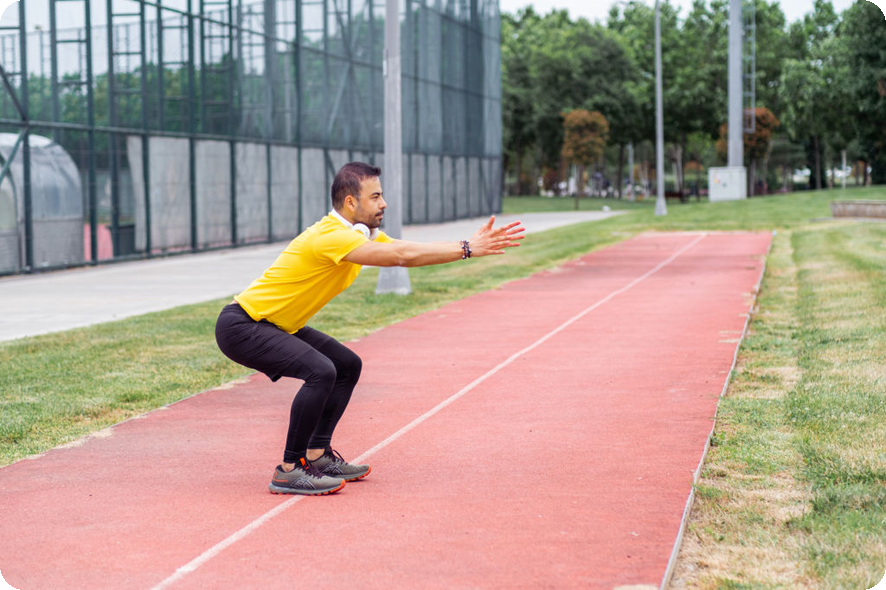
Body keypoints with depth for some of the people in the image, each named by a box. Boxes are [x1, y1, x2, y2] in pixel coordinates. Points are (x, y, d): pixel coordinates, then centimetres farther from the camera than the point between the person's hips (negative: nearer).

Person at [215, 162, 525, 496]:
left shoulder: (363, 233, 5)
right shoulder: (332, 236, -26)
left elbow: (409, 253, 0)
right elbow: (401, 256, -33)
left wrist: (471, 245, -11)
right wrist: (467, 249, -29)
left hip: (275, 325, 11)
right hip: (240, 327, -11)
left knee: (347, 366, 11)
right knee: (321, 371, -27)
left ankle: (316, 455, 16)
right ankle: (289, 471, -16)